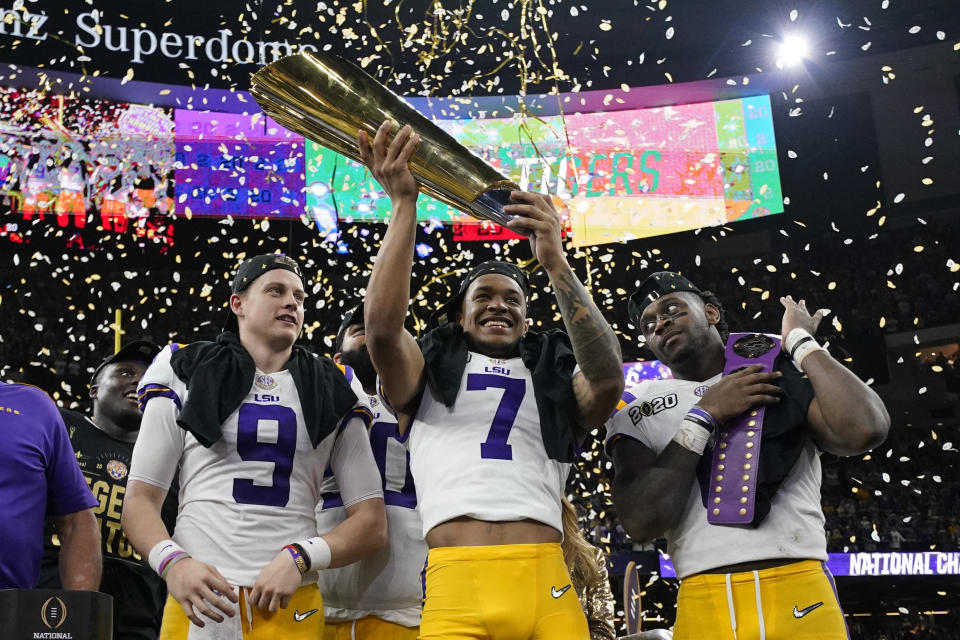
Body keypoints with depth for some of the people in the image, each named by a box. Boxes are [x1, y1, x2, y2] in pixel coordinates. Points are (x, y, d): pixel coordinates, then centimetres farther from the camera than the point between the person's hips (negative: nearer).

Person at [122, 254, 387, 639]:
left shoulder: (331, 394, 9)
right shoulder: (186, 374, 7)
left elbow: (371, 523, 5)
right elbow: (140, 500, 4)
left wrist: (302, 557, -12)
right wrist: (172, 562, -15)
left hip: (293, 606, 1)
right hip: (198, 599, -1)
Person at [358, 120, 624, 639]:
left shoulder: (554, 382, 20)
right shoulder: (430, 373, 17)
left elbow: (607, 377, -2)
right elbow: (382, 326, -3)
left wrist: (555, 263, -9)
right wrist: (403, 203, -6)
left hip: (548, 584, 2)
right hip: (455, 584, -1)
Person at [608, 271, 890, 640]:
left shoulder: (781, 371, 7)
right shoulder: (638, 410, 7)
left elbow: (863, 430, -12)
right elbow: (641, 522, -8)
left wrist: (801, 342, -1)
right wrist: (704, 414, -7)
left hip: (800, 594, 0)